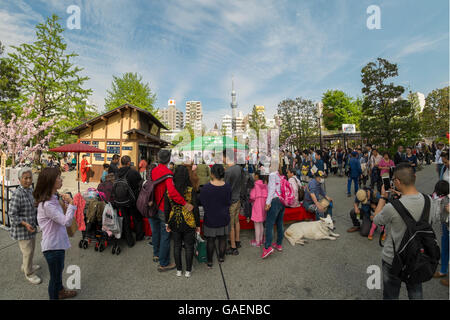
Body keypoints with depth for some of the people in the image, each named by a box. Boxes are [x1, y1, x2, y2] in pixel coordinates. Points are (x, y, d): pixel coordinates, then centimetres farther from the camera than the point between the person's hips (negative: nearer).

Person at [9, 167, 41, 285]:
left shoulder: (30, 190, 2)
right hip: (22, 229, -8)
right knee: (27, 251, 5)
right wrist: (25, 223, -28)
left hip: (31, 226, 8)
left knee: (31, 248, 23)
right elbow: (12, 214, -21)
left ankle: (26, 266, 46)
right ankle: (29, 273, 25)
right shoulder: (17, 194, -23)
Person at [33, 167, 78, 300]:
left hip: (58, 242, 10)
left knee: (59, 269, 30)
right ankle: (54, 296, 35)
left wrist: (66, 203, -6)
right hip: (52, 246, -10)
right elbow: (66, 221, -31)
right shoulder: (47, 204, -29)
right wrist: (71, 203, -25)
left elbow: (61, 218, 8)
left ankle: (60, 291, 53)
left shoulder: (53, 198, 1)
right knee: (55, 276, 13)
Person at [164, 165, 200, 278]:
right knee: (189, 246, 14)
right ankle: (188, 271, 27)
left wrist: (167, 223, 13)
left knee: (177, 246, 18)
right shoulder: (191, 191, -17)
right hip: (189, 223, -2)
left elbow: (166, 209, 0)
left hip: (174, 223, 3)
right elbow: (195, 209, -11)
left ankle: (179, 270, 31)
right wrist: (198, 224, 1)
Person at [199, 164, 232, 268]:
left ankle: (209, 261, 24)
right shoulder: (227, 187, -12)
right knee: (222, 239, 18)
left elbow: (202, 202, -8)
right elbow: (229, 202, 1)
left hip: (210, 218, -2)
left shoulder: (206, 188, -22)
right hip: (224, 218, 2)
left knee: (210, 240, 12)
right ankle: (221, 258, 35)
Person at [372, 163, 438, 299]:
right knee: (416, 292, 29)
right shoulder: (430, 201, -16)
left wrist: (383, 197, -3)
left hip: (394, 259, -5)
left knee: (391, 294, 19)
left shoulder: (392, 207, -33)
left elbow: (376, 219, -12)